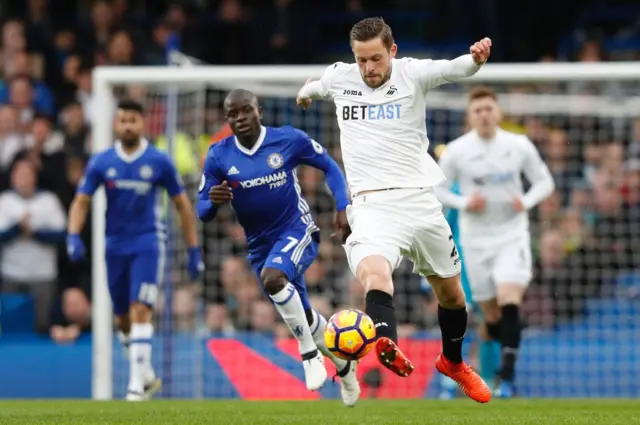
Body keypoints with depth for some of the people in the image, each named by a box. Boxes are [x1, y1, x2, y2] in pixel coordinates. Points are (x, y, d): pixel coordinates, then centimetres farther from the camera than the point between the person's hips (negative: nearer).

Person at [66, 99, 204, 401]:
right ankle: (147, 375, 30)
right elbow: (81, 202, 2)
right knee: (123, 319, 10)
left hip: (148, 243, -3)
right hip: (115, 246, 3)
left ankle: (137, 382, -17)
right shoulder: (101, 163, 1)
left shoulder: (159, 162, -3)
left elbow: (182, 205, 4)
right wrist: (73, 237, -16)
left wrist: (194, 250, 3)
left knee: (140, 311, -18)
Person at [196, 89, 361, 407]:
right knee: (303, 318, 14)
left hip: (297, 231, -4)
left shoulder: (289, 140, -13)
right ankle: (343, 364, 42)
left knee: (272, 276, -36)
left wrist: (342, 208, -8)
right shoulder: (219, 156, -8)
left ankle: (310, 354, -21)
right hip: (261, 245, 4)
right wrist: (214, 202, -29)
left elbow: (329, 166, 2)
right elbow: (202, 211, -6)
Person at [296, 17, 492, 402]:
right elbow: (317, 86, 32)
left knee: (451, 293, 15)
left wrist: (475, 59, -44)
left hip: (419, 201, 1)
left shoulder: (411, 74, -2)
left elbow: (453, 69, -21)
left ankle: (453, 362, 44)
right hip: (372, 206, -1)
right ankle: (389, 350, -59)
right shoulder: (339, 77, 7)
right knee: (374, 273, -32)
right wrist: (306, 92, 55)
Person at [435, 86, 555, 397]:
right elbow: (436, 189, 3)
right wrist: (463, 202, -15)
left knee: (509, 302, -20)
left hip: (512, 235, -1)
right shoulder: (456, 151, -5)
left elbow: (544, 181, 7)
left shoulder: (519, 146, -3)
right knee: (491, 315, 6)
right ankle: (497, 363, 32)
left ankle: (507, 377, -22)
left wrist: (527, 201, -13)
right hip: (475, 240, 1)